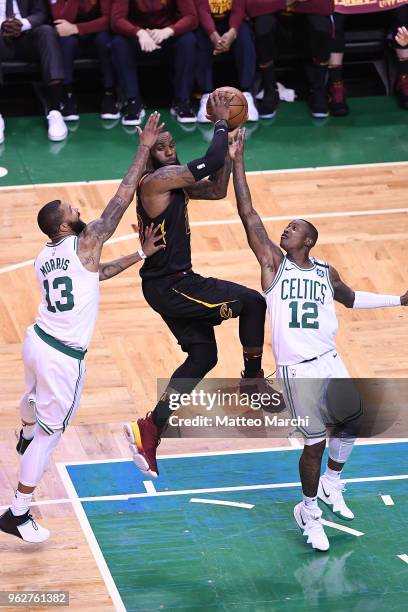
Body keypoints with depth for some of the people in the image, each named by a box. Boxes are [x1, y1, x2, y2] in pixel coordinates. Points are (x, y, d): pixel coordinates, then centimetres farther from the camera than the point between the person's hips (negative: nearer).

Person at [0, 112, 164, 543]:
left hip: (37, 341, 8)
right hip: (64, 359, -8)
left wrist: (138, 256, 21)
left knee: (35, 399, 38)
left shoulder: (44, 258, 6)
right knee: (49, 432, 4)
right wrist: (144, 149, -11)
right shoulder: (85, 243, -17)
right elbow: (122, 198, -16)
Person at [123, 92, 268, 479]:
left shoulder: (174, 181, 12)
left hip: (169, 283, 10)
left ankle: (149, 431, 9)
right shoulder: (157, 180, -19)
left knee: (202, 356, 13)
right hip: (169, 285, -10)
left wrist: (229, 152, 7)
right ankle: (253, 382, 15)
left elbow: (217, 190, 19)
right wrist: (220, 123, -13)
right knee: (252, 302, -1)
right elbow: (212, 161, -27)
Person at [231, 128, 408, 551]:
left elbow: (351, 299, 31)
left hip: (329, 361, 4)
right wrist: (237, 162, -11)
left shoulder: (326, 274, 10)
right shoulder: (274, 263, 0)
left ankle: (331, 484, 33)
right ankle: (309, 512, 17)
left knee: (352, 421, 6)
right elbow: (248, 215, -6)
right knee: (314, 442, -3)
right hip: (296, 369, -4)